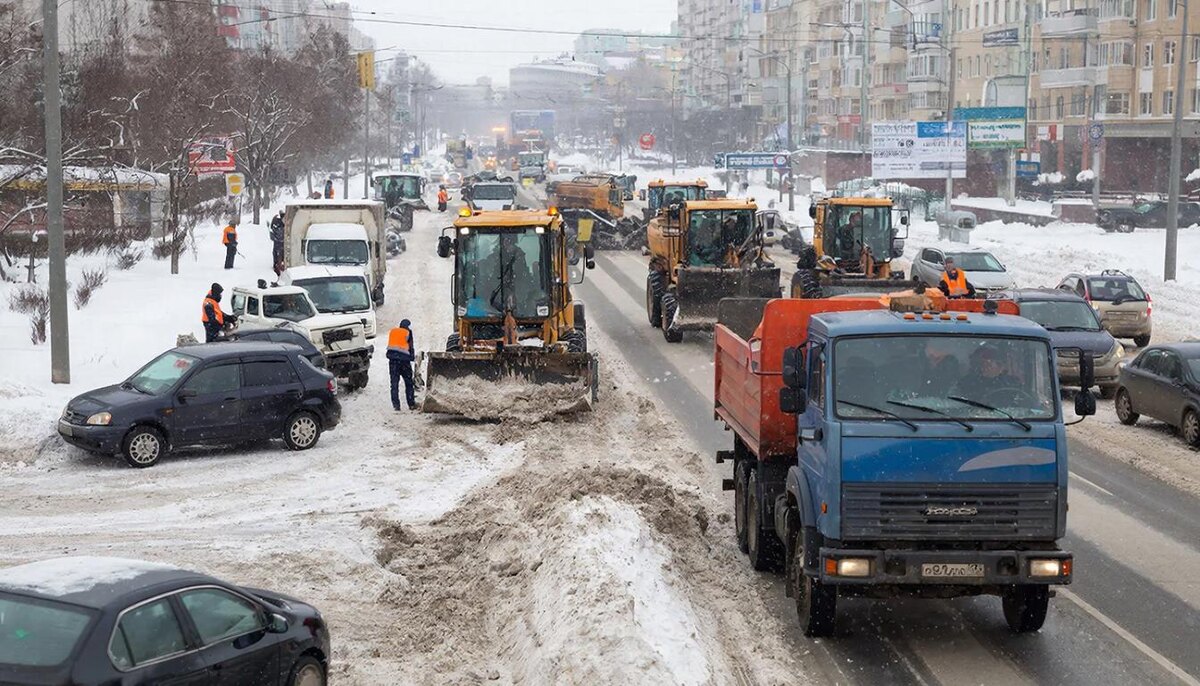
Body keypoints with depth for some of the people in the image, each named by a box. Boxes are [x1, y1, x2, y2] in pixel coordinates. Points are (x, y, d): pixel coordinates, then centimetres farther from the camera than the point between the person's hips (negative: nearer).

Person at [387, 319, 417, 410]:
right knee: (408, 383, 10)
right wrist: (413, 356, 18)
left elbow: (390, 345, 16)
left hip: (392, 360, 3)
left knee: (394, 383, 3)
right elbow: (411, 347, 3)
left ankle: (396, 405, -5)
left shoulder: (392, 332, 15)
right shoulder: (407, 333, 3)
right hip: (404, 359, -2)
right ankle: (411, 404, 12)